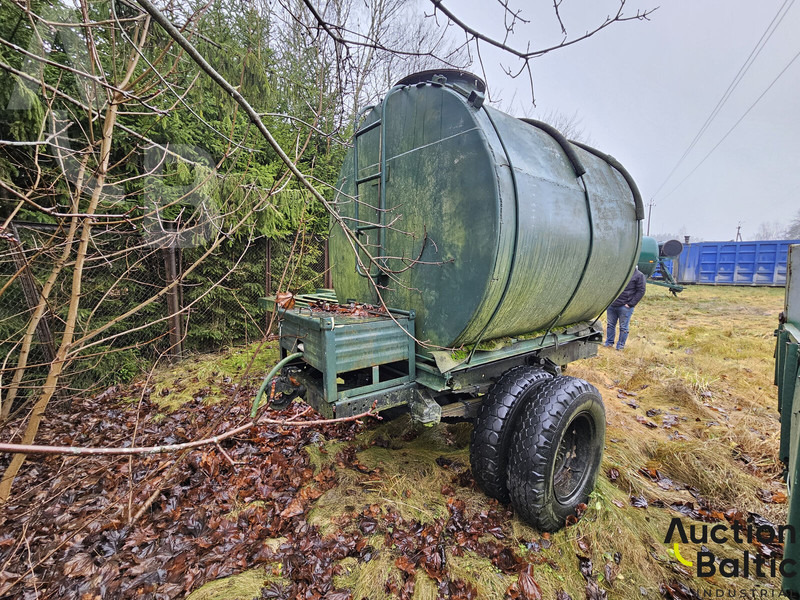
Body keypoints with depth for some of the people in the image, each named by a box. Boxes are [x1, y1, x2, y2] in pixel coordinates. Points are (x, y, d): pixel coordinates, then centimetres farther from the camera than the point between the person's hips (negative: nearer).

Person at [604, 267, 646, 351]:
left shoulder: (639, 275, -5)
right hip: (611, 305, 5)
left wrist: (630, 304, -11)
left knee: (623, 328, 5)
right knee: (610, 325, 13)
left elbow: (641, 291, -6)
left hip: (625, 307, -4)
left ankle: (620, 346, 17)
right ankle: (609, 343, 26)